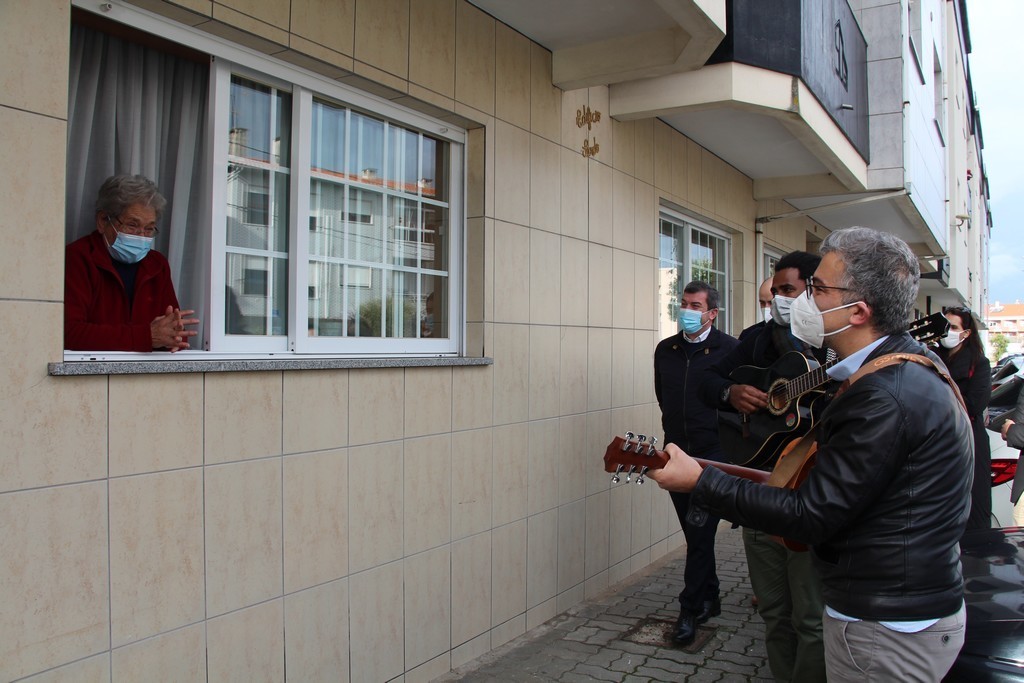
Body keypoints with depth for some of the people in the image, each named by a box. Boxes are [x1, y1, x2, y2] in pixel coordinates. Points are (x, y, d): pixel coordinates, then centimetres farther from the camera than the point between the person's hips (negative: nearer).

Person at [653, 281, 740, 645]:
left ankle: (691, 609, 5)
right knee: (695, 533, 14)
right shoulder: (665, 350, 9)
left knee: (700, 533, -5)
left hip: (713, 453, -5)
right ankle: (709, 598, 28)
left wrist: (721, 430, -3)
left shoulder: (731, 349, -8)